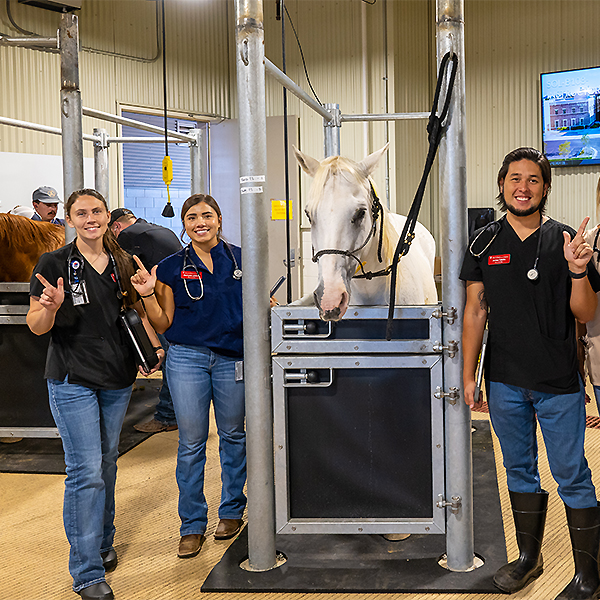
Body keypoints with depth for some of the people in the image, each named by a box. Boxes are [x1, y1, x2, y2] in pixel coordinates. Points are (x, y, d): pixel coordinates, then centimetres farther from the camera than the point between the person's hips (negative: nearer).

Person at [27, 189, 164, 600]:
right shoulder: (54, 264, -7)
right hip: (72, 380, -5)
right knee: (86, 470, -8)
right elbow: (36, 326, -7)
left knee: (107, 462, 16)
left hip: (118, 378, 5)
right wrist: (51, 307, -28)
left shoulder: (123, 264, 5)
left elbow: (140, 309, 18)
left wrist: (156, 344, 0)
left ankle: (104, 542, 35)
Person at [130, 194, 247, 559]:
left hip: (233, 358, 1)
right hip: (187, 358, -1)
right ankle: (193, 525, 17)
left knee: (233, 435, 13)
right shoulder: (172, 268, 1)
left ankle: (232, 510, 31)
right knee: (191, 442, 4)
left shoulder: (240, 259, 2)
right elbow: (163, 324, 2)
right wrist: (148, 295, -12)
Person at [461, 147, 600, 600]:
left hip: (559, 382, -3)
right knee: (519, 470, 16)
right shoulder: (484, 244, 4)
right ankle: (529, 557, 32)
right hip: (504, 381, 3)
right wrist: (468, 375, 3)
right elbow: (475, 312, 6)